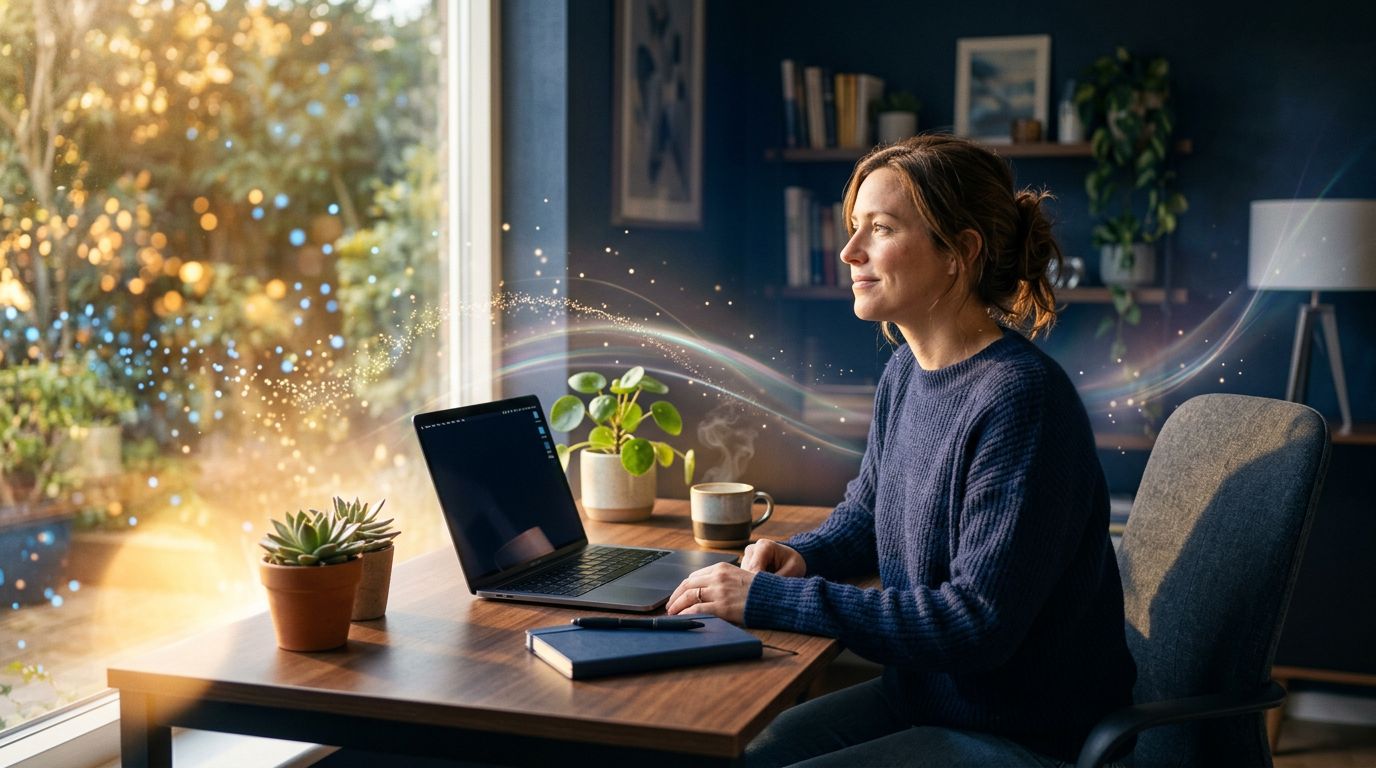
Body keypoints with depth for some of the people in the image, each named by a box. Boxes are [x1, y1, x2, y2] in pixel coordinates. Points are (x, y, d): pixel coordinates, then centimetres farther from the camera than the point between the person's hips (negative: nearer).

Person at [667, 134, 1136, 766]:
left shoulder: (1020, 399, -25)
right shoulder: (905, 372, 2)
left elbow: (979, 623, -27)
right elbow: (866, 511, 20)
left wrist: (773, 599, -26)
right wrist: (803, 557, -3)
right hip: (921, 696, 8)